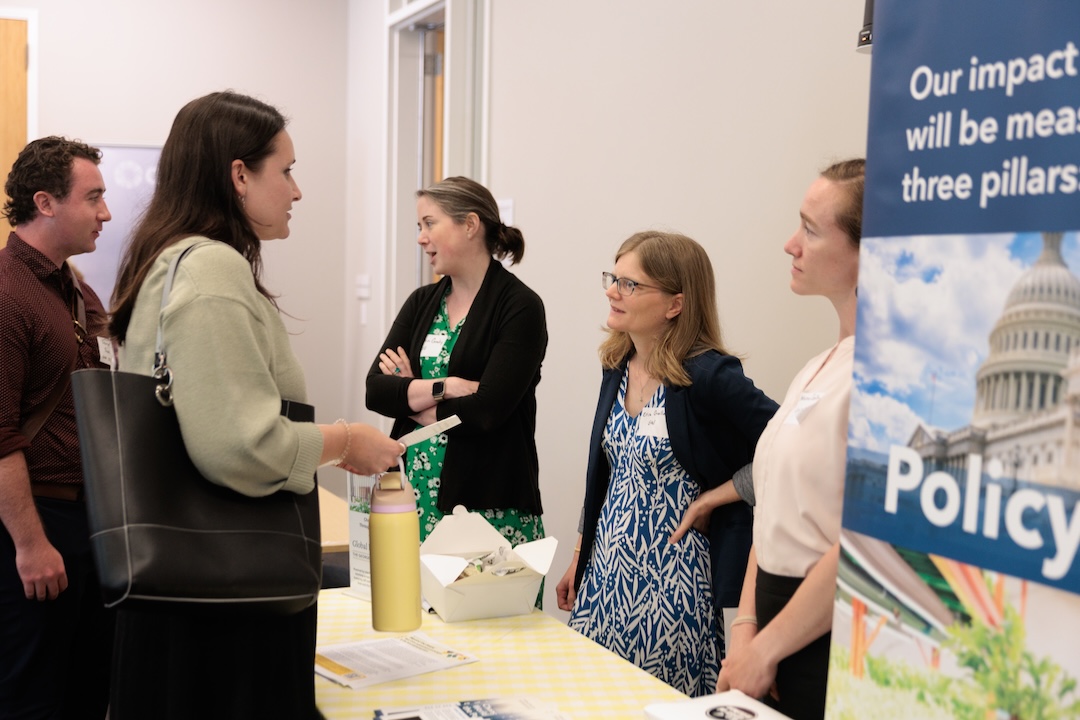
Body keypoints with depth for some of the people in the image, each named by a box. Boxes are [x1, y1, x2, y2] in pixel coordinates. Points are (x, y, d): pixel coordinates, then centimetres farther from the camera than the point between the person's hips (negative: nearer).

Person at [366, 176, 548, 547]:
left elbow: (486, 410, -17)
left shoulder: (520, 307, -8)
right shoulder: (422, 302, 11)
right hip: (416, 491, 5)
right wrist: (444, 387, -14)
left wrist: (410, 397, -4)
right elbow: (374, 390, 0)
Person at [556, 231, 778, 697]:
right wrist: (579, 558, 16)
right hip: (607, 571, 7)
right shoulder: (618, 366, 6)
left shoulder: (709, 375, -17)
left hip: (672, 578, -7)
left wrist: (721, 493, -13)